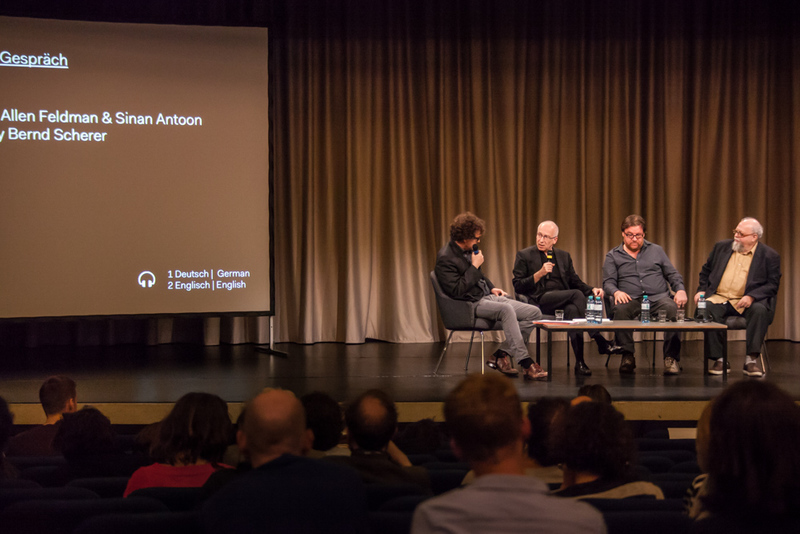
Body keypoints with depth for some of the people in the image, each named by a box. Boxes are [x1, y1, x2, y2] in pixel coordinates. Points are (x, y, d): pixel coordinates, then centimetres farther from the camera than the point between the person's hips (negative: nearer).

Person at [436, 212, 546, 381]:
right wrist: (474, 267, -17)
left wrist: (491, 288, 13)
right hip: (471, 305, -9)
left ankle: (501, 355, -7)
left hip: (487, 297, 9)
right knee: (506, 309, -37)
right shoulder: (446, 258, -13)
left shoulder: (469, 249, 13)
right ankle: (526, 364, -38)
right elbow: (456, 291, -22)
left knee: (534, 313, -6)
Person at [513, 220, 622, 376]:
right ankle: (600, 342, -31)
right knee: (576, 294, -30)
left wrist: (592, 290, -1)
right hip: (539, 302, -4)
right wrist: (539, 274, -12)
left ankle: (580, 362, -36)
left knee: (572, 309, -36)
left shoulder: (564, 256, 23)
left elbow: (576, 283, 20)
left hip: (563, 301, 4)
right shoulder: (524, 256, 10)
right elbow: (517, 286, 1)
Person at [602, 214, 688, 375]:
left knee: (672, 308, -34)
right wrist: (616, 292, -17)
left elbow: (673, 274, 19)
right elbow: (608, 282, 7)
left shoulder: (656, 250, 22)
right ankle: (627, 356, -28)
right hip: (631, 300, -1)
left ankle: (671, 357, -30)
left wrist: (680, 290, -2)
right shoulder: (613, 256, 17)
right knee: (620, 309, -37)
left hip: (658, 297, 1)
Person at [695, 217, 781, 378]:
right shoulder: (722, 247, 15)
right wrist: (701, 290, 6)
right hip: (719, 298, 2)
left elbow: (773, 284, -3)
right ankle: (719, 359, -24)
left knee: (760, 310, -36)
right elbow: (706, 271, 24)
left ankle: (751, 359, -29)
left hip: (745, 302, -2)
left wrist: (751, 297, -18)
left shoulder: (770, 256, 3)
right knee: (707, 308, -31)